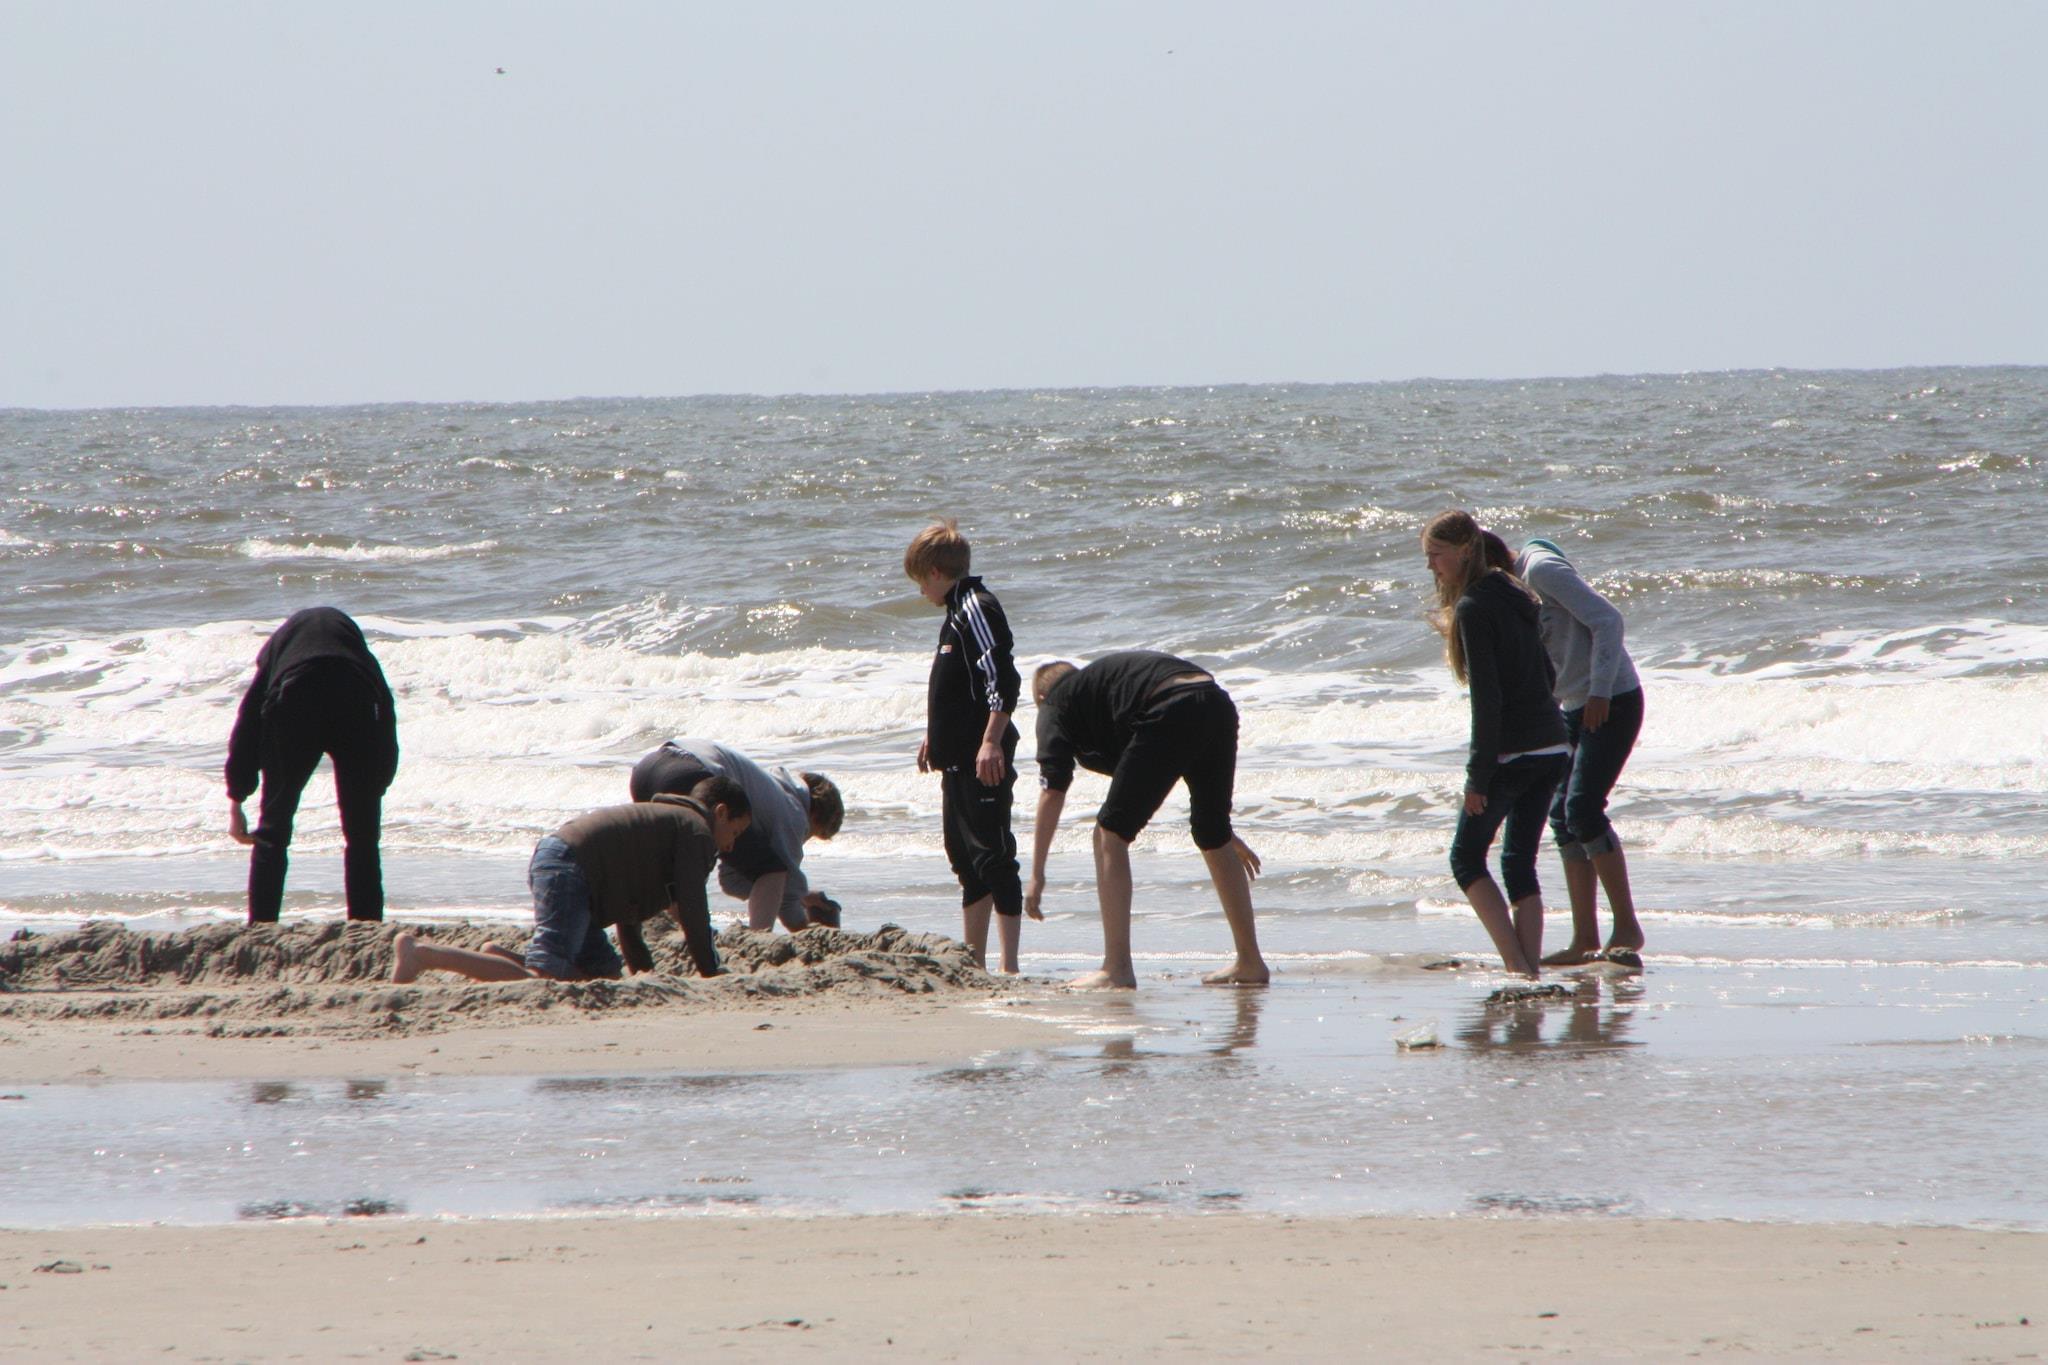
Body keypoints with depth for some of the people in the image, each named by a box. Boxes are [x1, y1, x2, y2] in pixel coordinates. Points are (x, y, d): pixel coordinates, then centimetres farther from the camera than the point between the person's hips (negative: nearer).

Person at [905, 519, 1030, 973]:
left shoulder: (977, 609, -14)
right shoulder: (958, 612, 18)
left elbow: (1003, 680, -23)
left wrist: (991, 742, -28)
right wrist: (935, 735, 36)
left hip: (983, 760, -11)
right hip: (958, 758, 11)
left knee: (994, 857, -11)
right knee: (966, 857, 16)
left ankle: (1009, 965, -13)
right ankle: (974, 959, 23)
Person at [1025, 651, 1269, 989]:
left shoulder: (1057, 702, 21)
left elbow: (1052, 793, 10)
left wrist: (1037, 873, 13)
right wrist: (1223, 831, 50)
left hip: (1171, 716, -7)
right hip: (1219, 705, 7)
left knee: (1111, 834, 3)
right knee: (1214, 840, 23)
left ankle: (1117, 968, -1)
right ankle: (1250, 963, 28)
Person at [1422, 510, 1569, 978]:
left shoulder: (1473, 607, -13)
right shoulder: (1516, 597, 13)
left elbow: (1487, 698, -17)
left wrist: (1478, 776, -16)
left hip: (1511, 752, -8)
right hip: (1552, 747, 8)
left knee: (1467, 857, 5)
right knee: (1520, 861, 13)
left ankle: (1516, 965, -7)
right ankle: (1529, 969, 6)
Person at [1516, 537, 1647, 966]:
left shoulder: (1543, 570, -14)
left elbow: (1606, 619, -20)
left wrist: (1599, 692, -25)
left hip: (1612, 702, -9)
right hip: (1575, 708, 9)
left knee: (1583, 808, -16)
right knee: (1563, 815, 4)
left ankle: (1627, 928, -11)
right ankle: (1585, 940, 5)